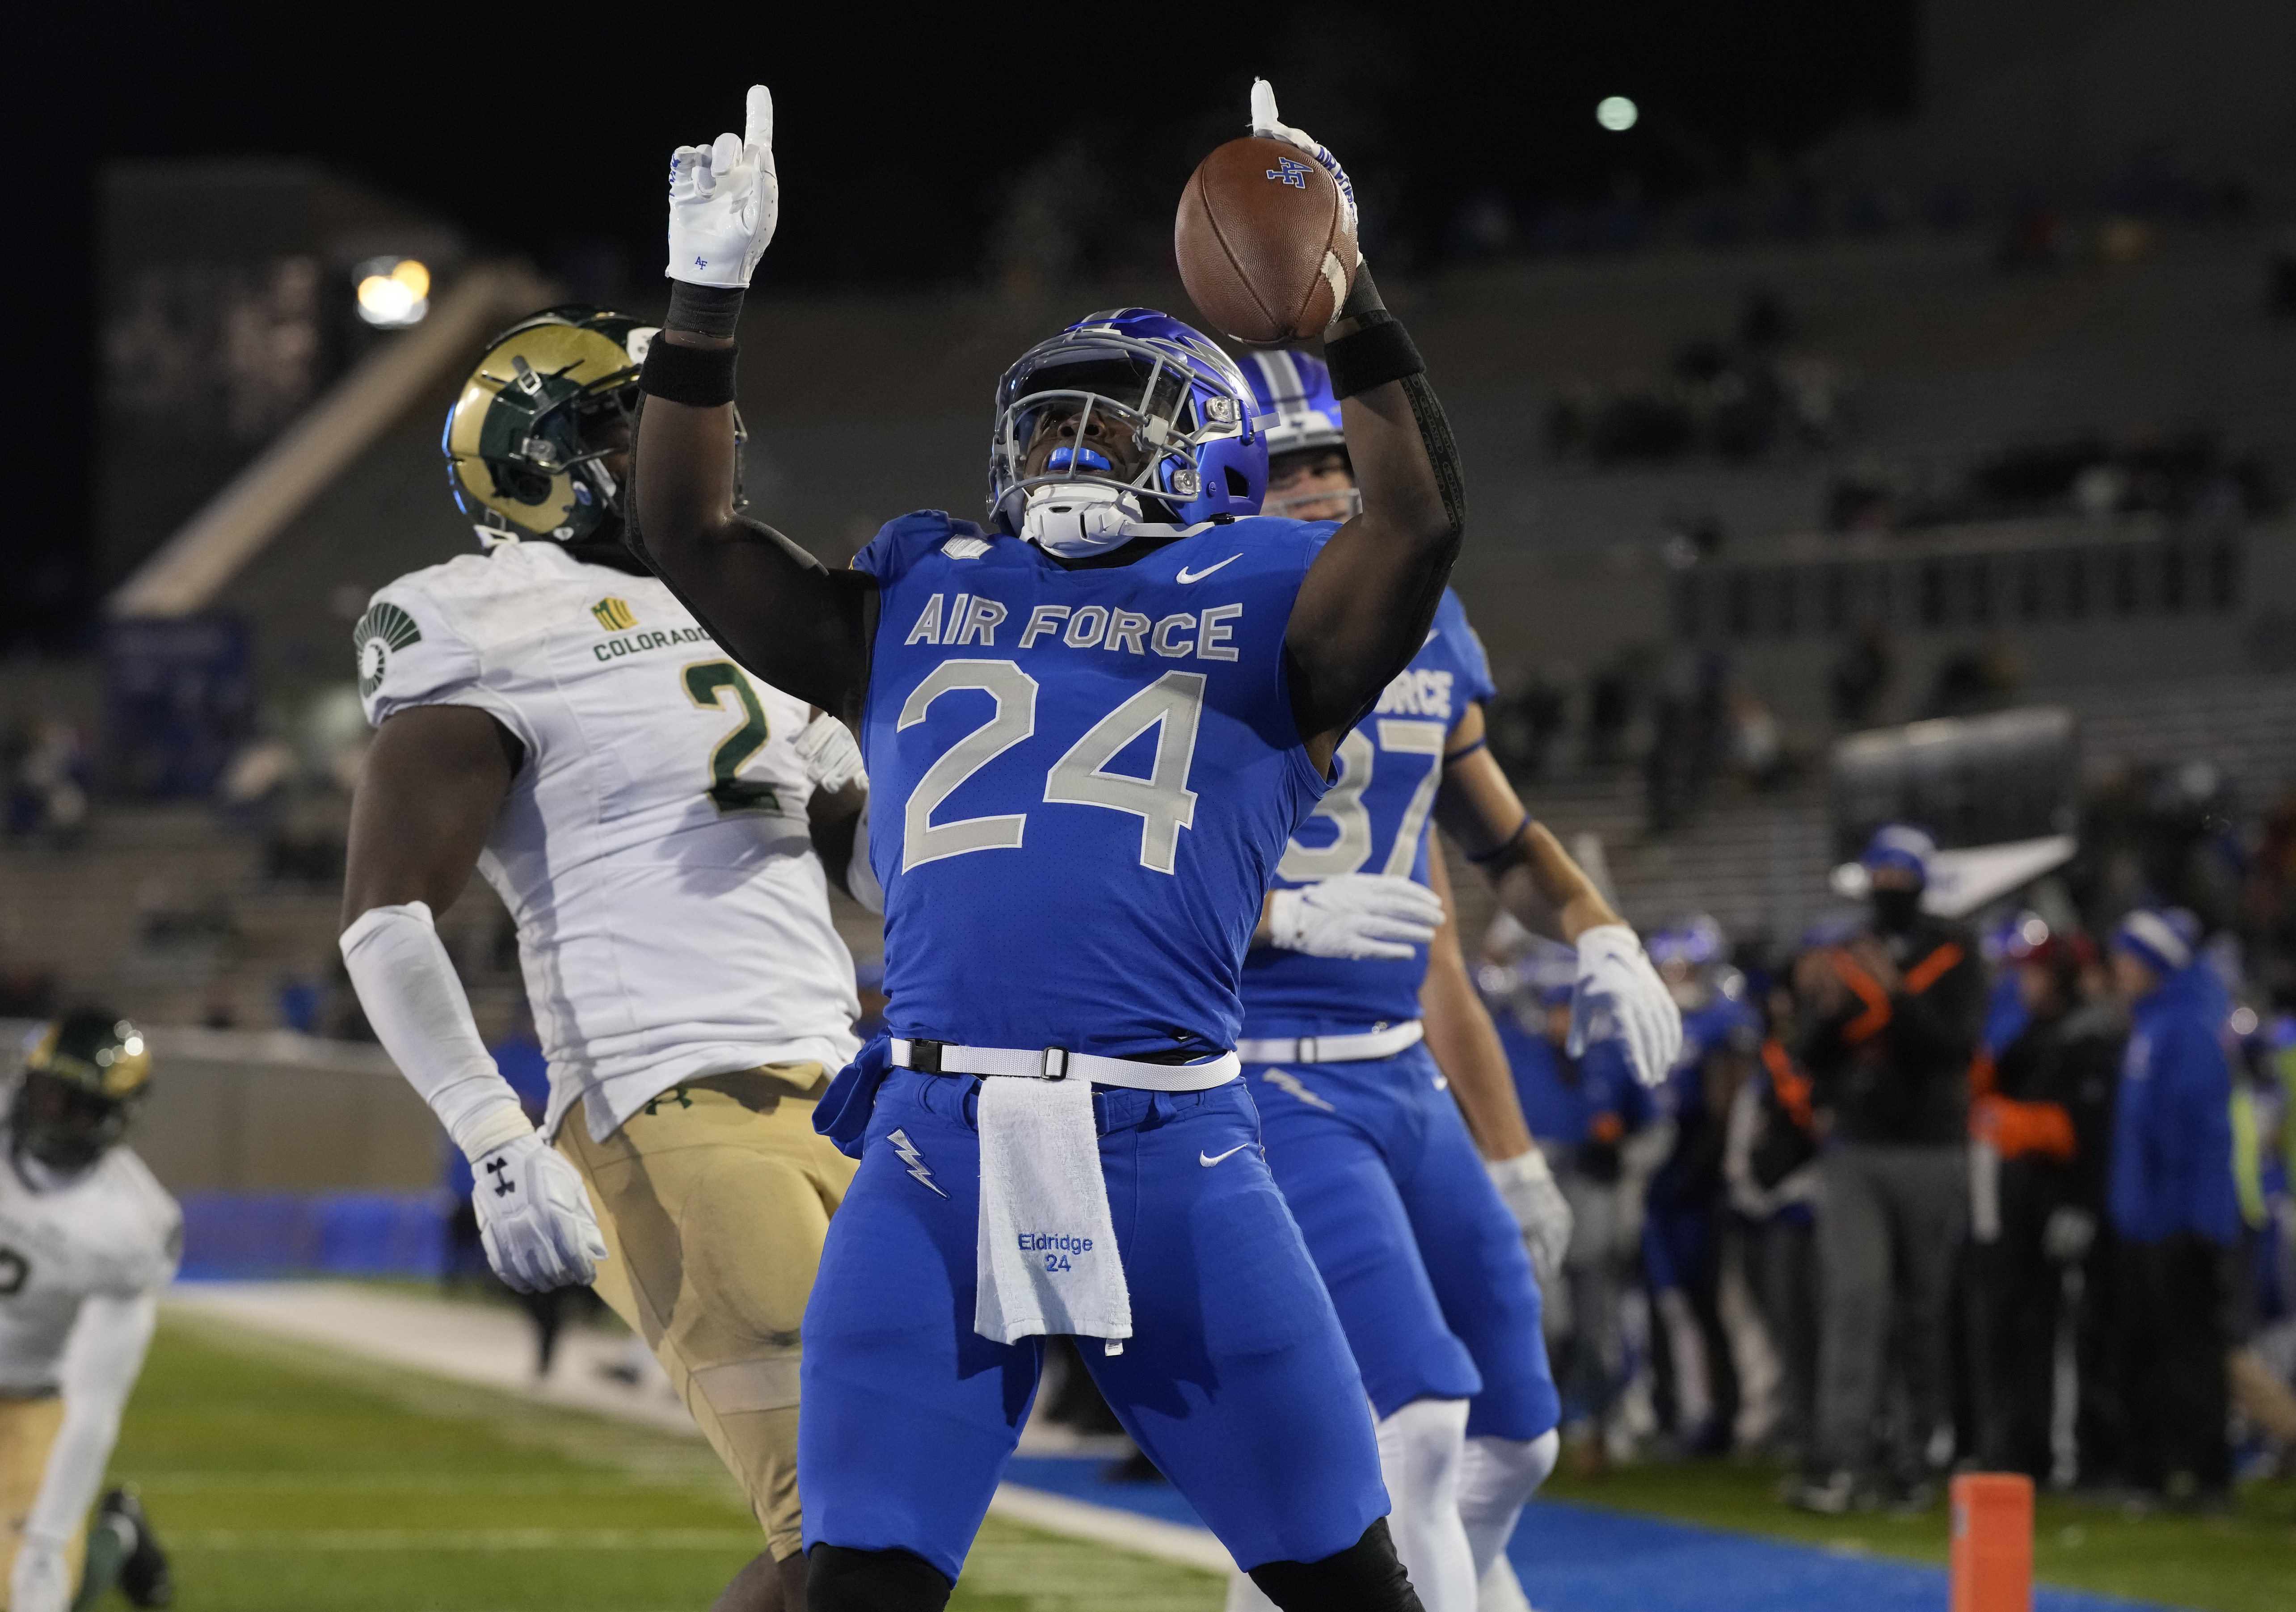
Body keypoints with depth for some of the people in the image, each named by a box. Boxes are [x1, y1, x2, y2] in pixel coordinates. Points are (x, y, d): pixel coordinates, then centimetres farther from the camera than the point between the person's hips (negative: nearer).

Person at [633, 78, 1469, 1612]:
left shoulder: (1261, 616, 10)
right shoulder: (918, 606, 19)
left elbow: (1421, 522, -7)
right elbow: (692, 534, 17)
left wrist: (1339, 297, -13)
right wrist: (709, 295, 10)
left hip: (1172, 1150, -2)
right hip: (937, 1151, 2)